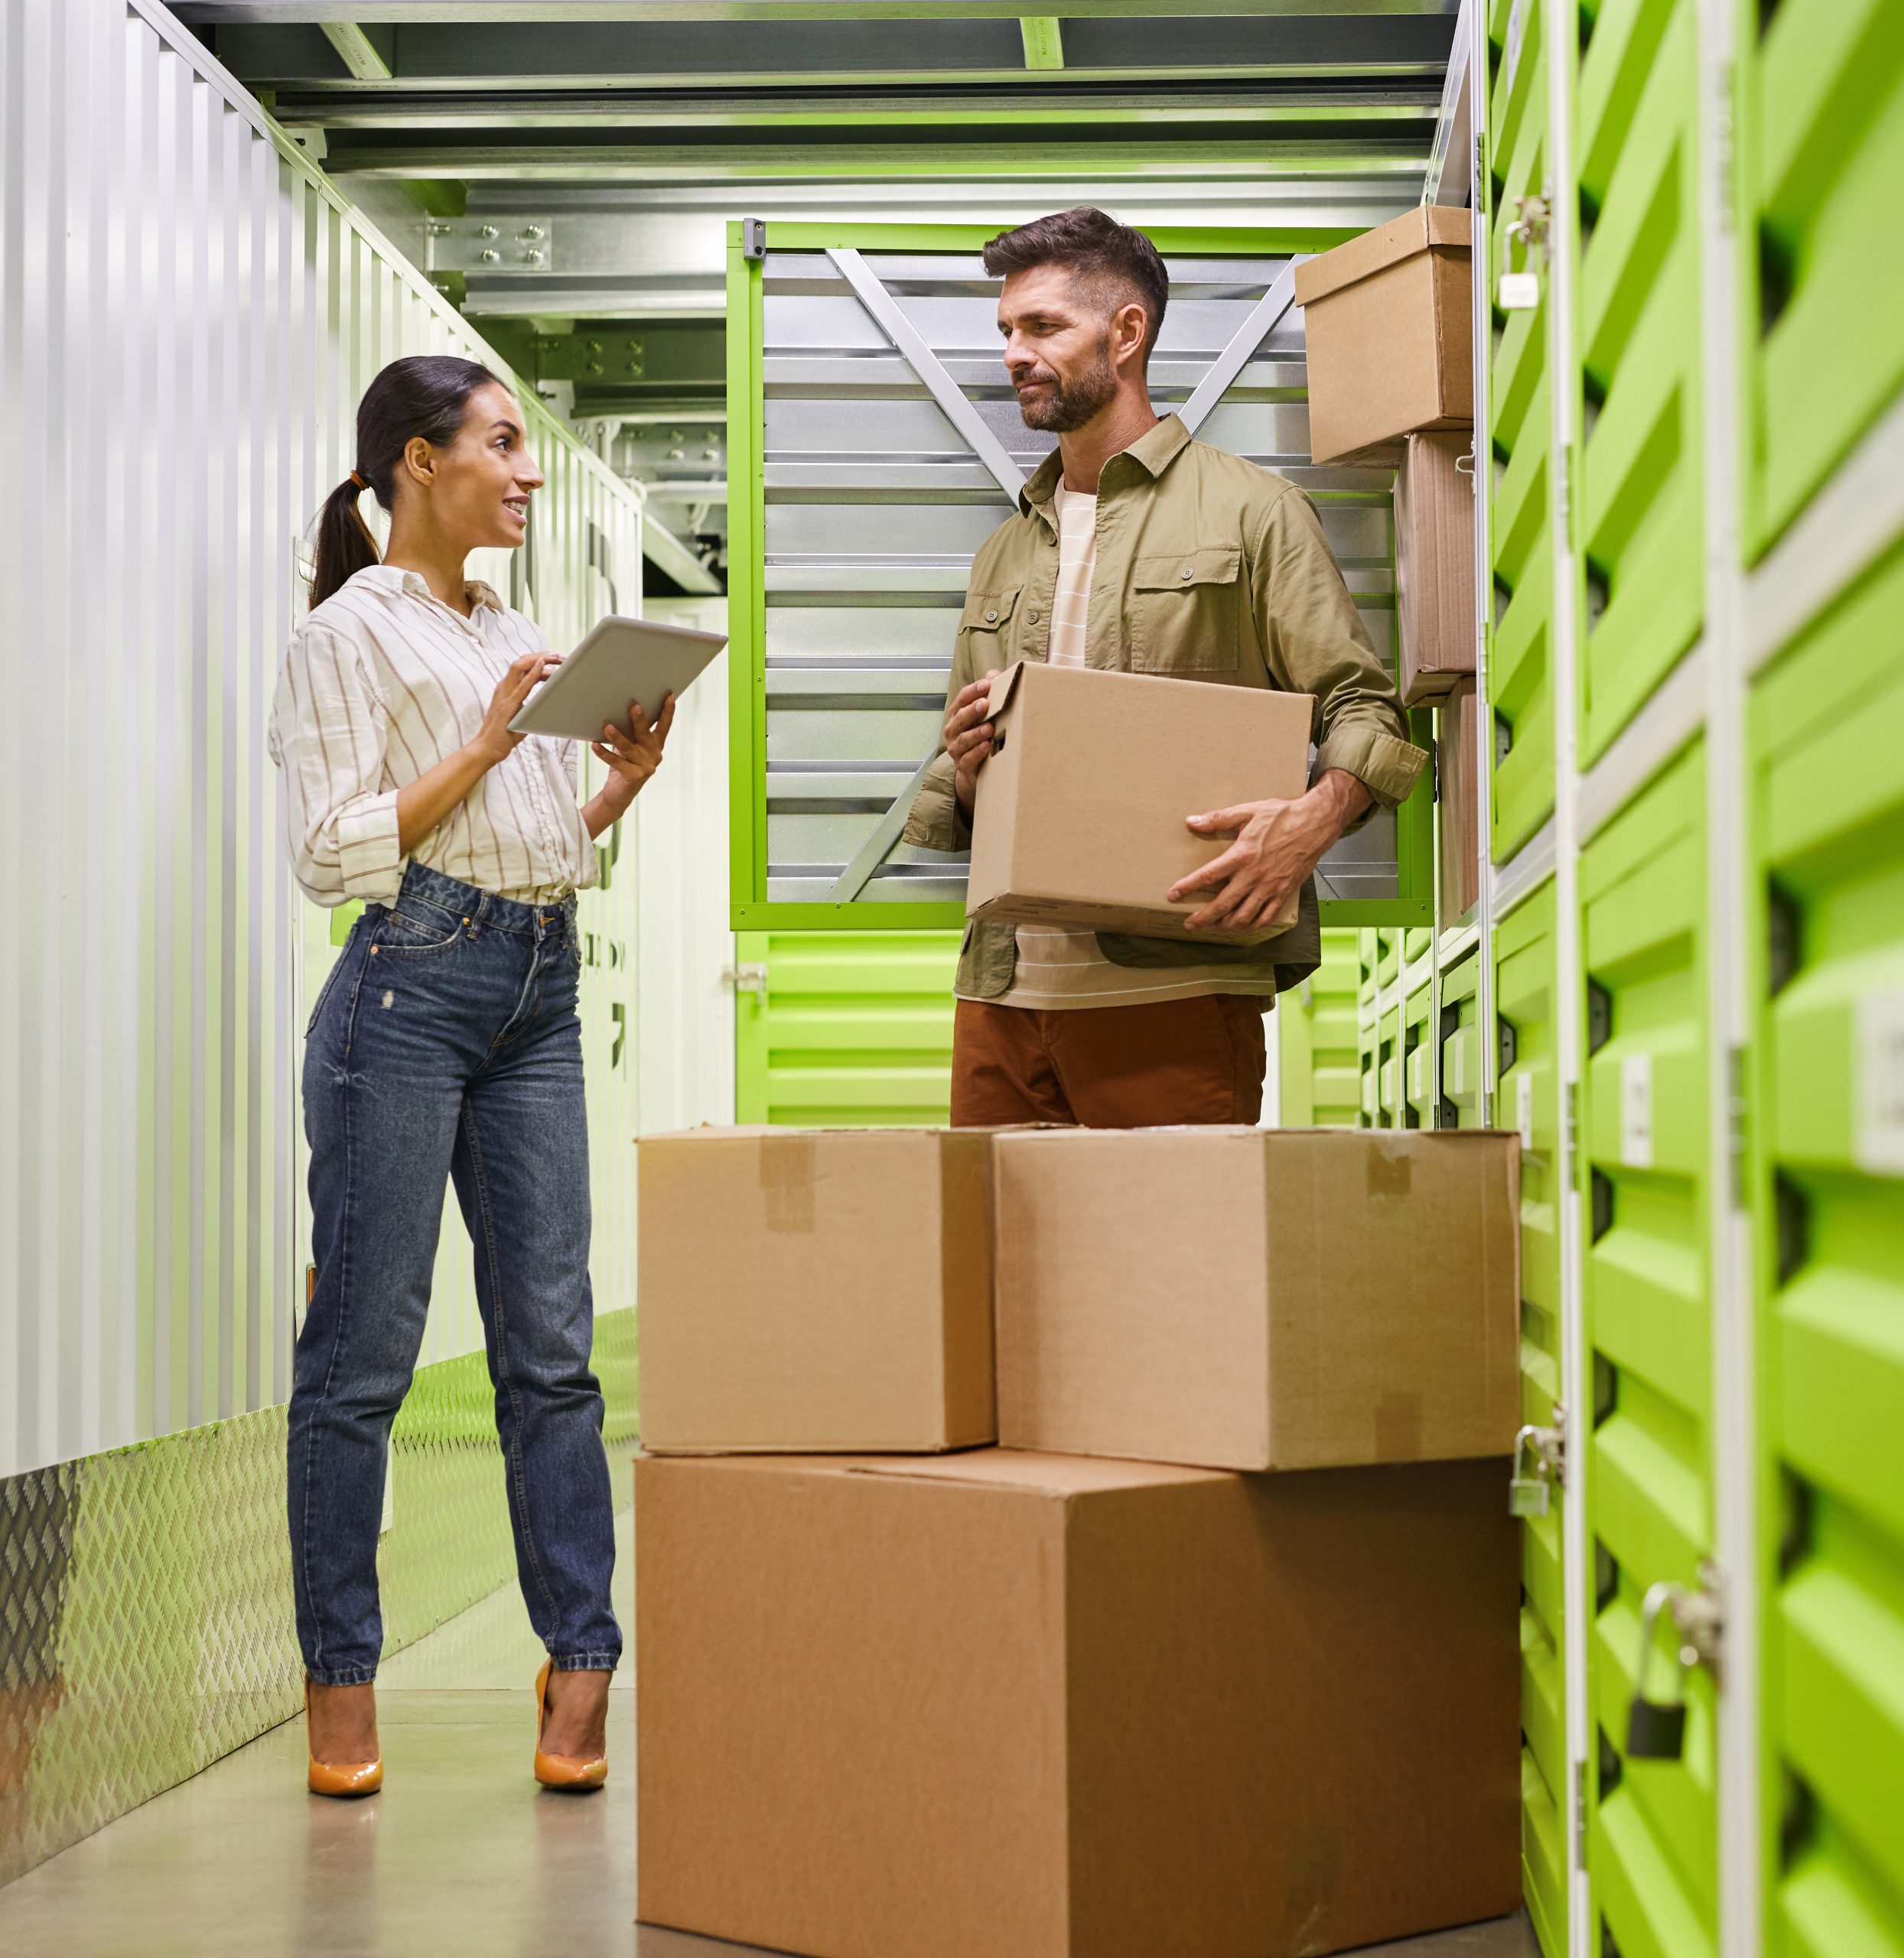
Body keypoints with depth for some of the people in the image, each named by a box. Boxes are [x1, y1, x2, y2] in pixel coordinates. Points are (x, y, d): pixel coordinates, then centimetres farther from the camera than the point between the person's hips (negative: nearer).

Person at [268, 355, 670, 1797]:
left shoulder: (522, 640, 20)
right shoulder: (352, 632, -1)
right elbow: (333, 850, -9)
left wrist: (627, 780, 7)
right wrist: (485, 747, -13)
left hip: (541, 993, 7)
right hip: (410, 987, -6)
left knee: (552, 1340, 3)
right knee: (366, 1343, -2)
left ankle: (583, 1657, 6)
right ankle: (342, 1674, 6)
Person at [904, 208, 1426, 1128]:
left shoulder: (1249, 511, 6)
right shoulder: (1003, 554, 23)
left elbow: (1364, 709, 0)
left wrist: (1312, 819, -22)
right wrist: (964, 774, 0)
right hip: (1003, 990, 5)